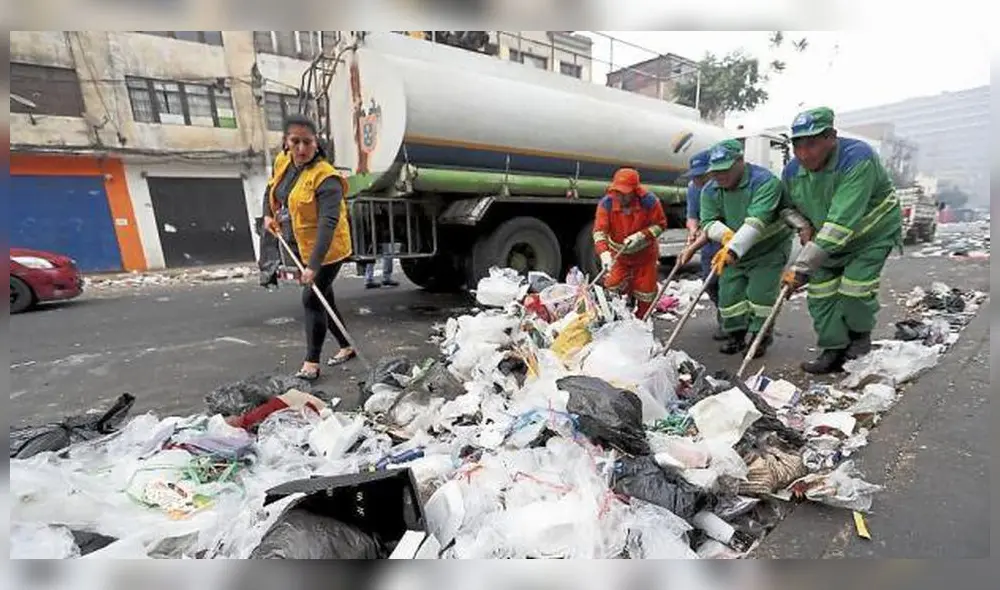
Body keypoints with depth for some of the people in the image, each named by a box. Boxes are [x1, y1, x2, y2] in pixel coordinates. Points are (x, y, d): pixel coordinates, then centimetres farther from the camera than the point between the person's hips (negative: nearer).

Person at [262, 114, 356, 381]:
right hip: (306, 248, 9)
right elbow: (271, 188, 22)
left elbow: (329, 223, -34)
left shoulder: (326, 178, -25)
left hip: (328, 250, -9)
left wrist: (314, 265, -41)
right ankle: (346, 347, 30)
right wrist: (268, 214, 5)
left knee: (312, 299, -11)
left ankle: (311, 363, 0)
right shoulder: (282, 162, 0)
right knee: (323, 299, 15)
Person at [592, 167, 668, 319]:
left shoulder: (649, 201, -22)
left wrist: (641, 236, -29)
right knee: (613, 286, -2)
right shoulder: (606, 203, -21)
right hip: (618, 253, 1)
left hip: (644, 253, 0)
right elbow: (599, 230, -27)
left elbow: (660, 224, -11)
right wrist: (604, 253, -43)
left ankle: (641, 319, 31)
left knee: (645, 289, 7)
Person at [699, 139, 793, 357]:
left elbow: (756, 221, -35)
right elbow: (708, 221, -10)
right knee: (729, 294, 4)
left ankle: (761, 336, 13)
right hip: (734, 251, 5)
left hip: (769, 249, -5)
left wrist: (733, 249, -46)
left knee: (759, 294, -7)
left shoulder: (765, 181, -23)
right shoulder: (710, 190, -5)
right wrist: (725, 234, -32)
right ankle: (736, 335, 21)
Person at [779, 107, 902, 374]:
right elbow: (786, 206, 9)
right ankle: (834, 351, 12)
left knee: (854, 289, -12)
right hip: (827, 240, 6)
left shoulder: (857, 159, -34)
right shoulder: (792, 171, -14)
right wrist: (802, 225, -14)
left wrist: (801, 267, -47)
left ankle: (860, 333, 21)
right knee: (820, 293, -1)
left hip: (872, 234, -5)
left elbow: (841, 224, -42)